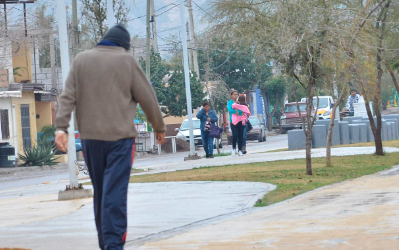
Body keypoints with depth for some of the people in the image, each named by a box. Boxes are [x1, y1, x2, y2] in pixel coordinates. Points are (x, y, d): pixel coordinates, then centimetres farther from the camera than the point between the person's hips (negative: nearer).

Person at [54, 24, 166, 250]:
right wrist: (159, 127, 12)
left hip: (90, 137, 4)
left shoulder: (81, 60, 9)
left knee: (100, 191, 14)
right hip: (120, 135, -4)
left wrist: (62, 127, -4)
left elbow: (68, 97, 1)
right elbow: (147, 97, 1)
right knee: (115, 191, -8)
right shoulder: (126, 60, -1)